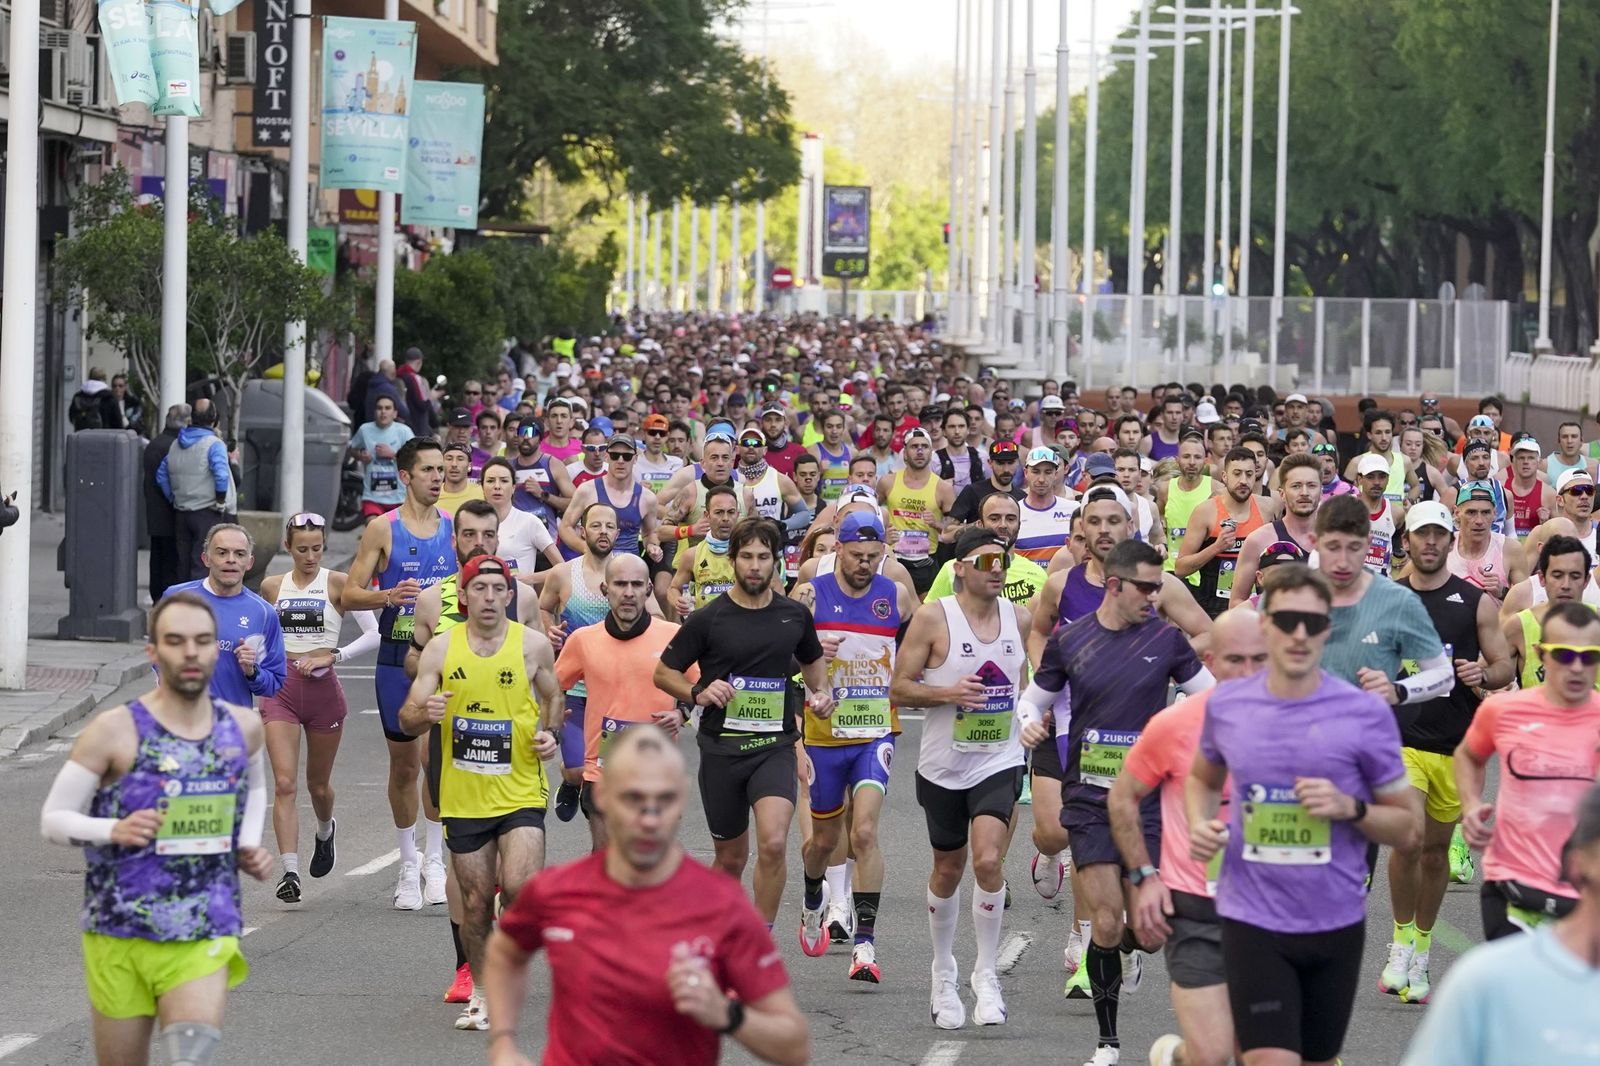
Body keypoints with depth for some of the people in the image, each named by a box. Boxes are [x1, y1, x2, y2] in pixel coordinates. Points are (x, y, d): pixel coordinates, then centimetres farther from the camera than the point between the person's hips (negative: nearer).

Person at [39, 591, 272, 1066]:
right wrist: (114, 830, -21)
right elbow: (53, 819, -3)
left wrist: (250, 845, 10)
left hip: (206, 936, 2)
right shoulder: (114, 731, -8)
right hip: (120, 935, -1)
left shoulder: (243, 727, 5)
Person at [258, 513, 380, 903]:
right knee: (285, 783, -12)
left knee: (318, 784, 14)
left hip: (323, 690, -1)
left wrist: (332, 655, -16)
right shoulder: (271, 587, 6)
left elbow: (373, 635, -8)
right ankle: (289, 871, -17)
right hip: (280, 689, 1)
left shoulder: (338, 584, -3)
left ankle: (325, 831, 48)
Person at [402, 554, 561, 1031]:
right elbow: (407, 720, 2)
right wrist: (424, 713, -21)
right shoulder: (441, 648, 0)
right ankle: (482, 992, 24)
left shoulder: (533, 644, -1)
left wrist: (548, 733, -4)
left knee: (519, 888, -19)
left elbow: (552, 697, 16)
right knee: (475, 902, 7)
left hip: (520, 792, -1)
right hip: (463, 796, 1)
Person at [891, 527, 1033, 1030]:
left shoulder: (1019, 618, 2)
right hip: (944, 766, -1)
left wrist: (1031, 719, 4)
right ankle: (943, 973, 34)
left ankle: (985, 974, -4)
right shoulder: (932, 619, -9)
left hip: (999, 762, 1)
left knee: (988, 861, -19)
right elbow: (898, 688, -7)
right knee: (948, 869, 13)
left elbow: (1029, 680, 20)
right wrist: (947, 693, -22)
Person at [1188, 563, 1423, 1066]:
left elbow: (1409, 827, 0)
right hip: (1253, 921, 0)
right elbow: (1203, 778, 21)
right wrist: (1200, 824, 0)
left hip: (1336, 924, 1)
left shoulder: (1366, 714, -7)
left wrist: (1351, 808, -18)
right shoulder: (1226, 704, 0)